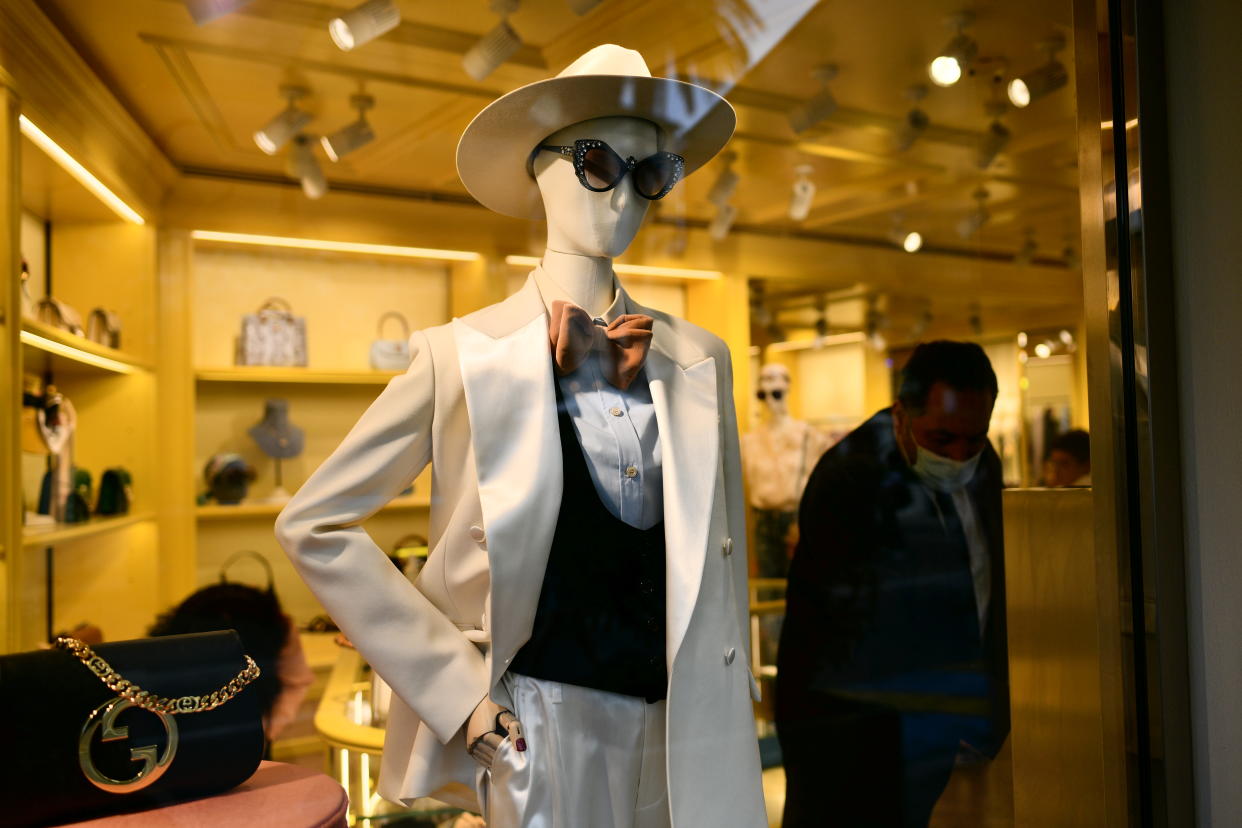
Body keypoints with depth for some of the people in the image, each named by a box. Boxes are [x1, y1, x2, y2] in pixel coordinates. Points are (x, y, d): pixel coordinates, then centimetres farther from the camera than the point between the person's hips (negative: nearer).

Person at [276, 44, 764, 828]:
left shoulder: (700, 361, 3)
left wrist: (729, 718, 6)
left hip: (682, 731, 4)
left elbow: (722, 554, 10)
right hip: (544, 718, -3)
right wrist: (454, 687, -8)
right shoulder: (465, 356, -8)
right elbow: (314, 525, -5)